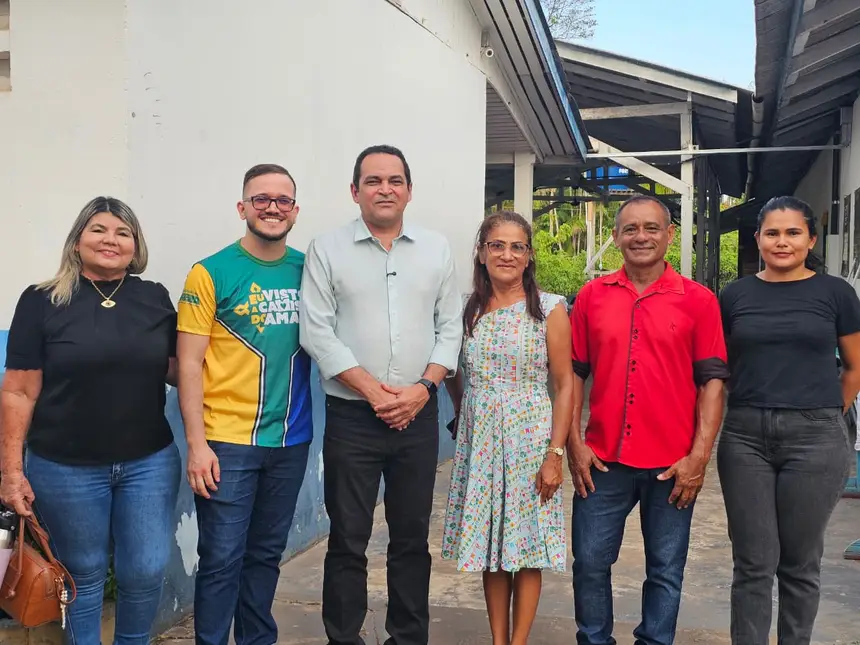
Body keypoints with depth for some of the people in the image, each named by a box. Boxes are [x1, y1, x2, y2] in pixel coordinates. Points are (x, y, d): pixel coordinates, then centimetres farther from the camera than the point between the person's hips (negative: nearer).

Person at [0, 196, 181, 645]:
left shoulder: (156, 298, 3)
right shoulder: (42, 302, -5)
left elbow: (177, 370, 10)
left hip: (150, 462, 3)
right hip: (66, 468, -2)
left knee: (146, 571, 8)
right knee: (82, 575, 12)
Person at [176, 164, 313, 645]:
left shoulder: (308, 270, 4)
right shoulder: (211, 273, -7)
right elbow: (189, 363, -7)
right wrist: (197, 444, -11)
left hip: (291, 441, 4)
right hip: (227, 442, -4)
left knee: (267, 554, 17)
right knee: (222, 560, 3)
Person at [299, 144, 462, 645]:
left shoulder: (437, 249, 7)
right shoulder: (327, 250, 0)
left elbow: (450, 328, 5)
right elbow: (317, 332, -6)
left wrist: (424, 386, -9)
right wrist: (373, 390, -13)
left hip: (419, 415, 2)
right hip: (351, 416, -2)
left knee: (412, 537, 12)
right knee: (348, 540, 6)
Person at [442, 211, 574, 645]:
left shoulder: (549, 309, -5)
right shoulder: (467, 310, 5)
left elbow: (565, 385, -6)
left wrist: (555, 454, -11)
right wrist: (464, 414, 5)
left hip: (530, 441, -3)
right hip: (480, 445, 3)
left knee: (527, 547, 4)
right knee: (489, 547, 10)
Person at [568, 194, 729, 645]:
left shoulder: (698, 300, 0)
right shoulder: (592, 296, 5)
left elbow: (712, 380, -2)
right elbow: (574, 372, 7)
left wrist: (699, 457, -7)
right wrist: (574, 443, 0)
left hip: (673, 464, -1)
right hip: (603, 460, 2)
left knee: (665, 571, 10)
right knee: (590, 564, 9)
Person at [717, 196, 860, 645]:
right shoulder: (735, 296, 6)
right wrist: (756, 406, 6)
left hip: (814, 438, -1)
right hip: (745, 436, 1)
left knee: (800, 563, 10)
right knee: (753, 563, 5)